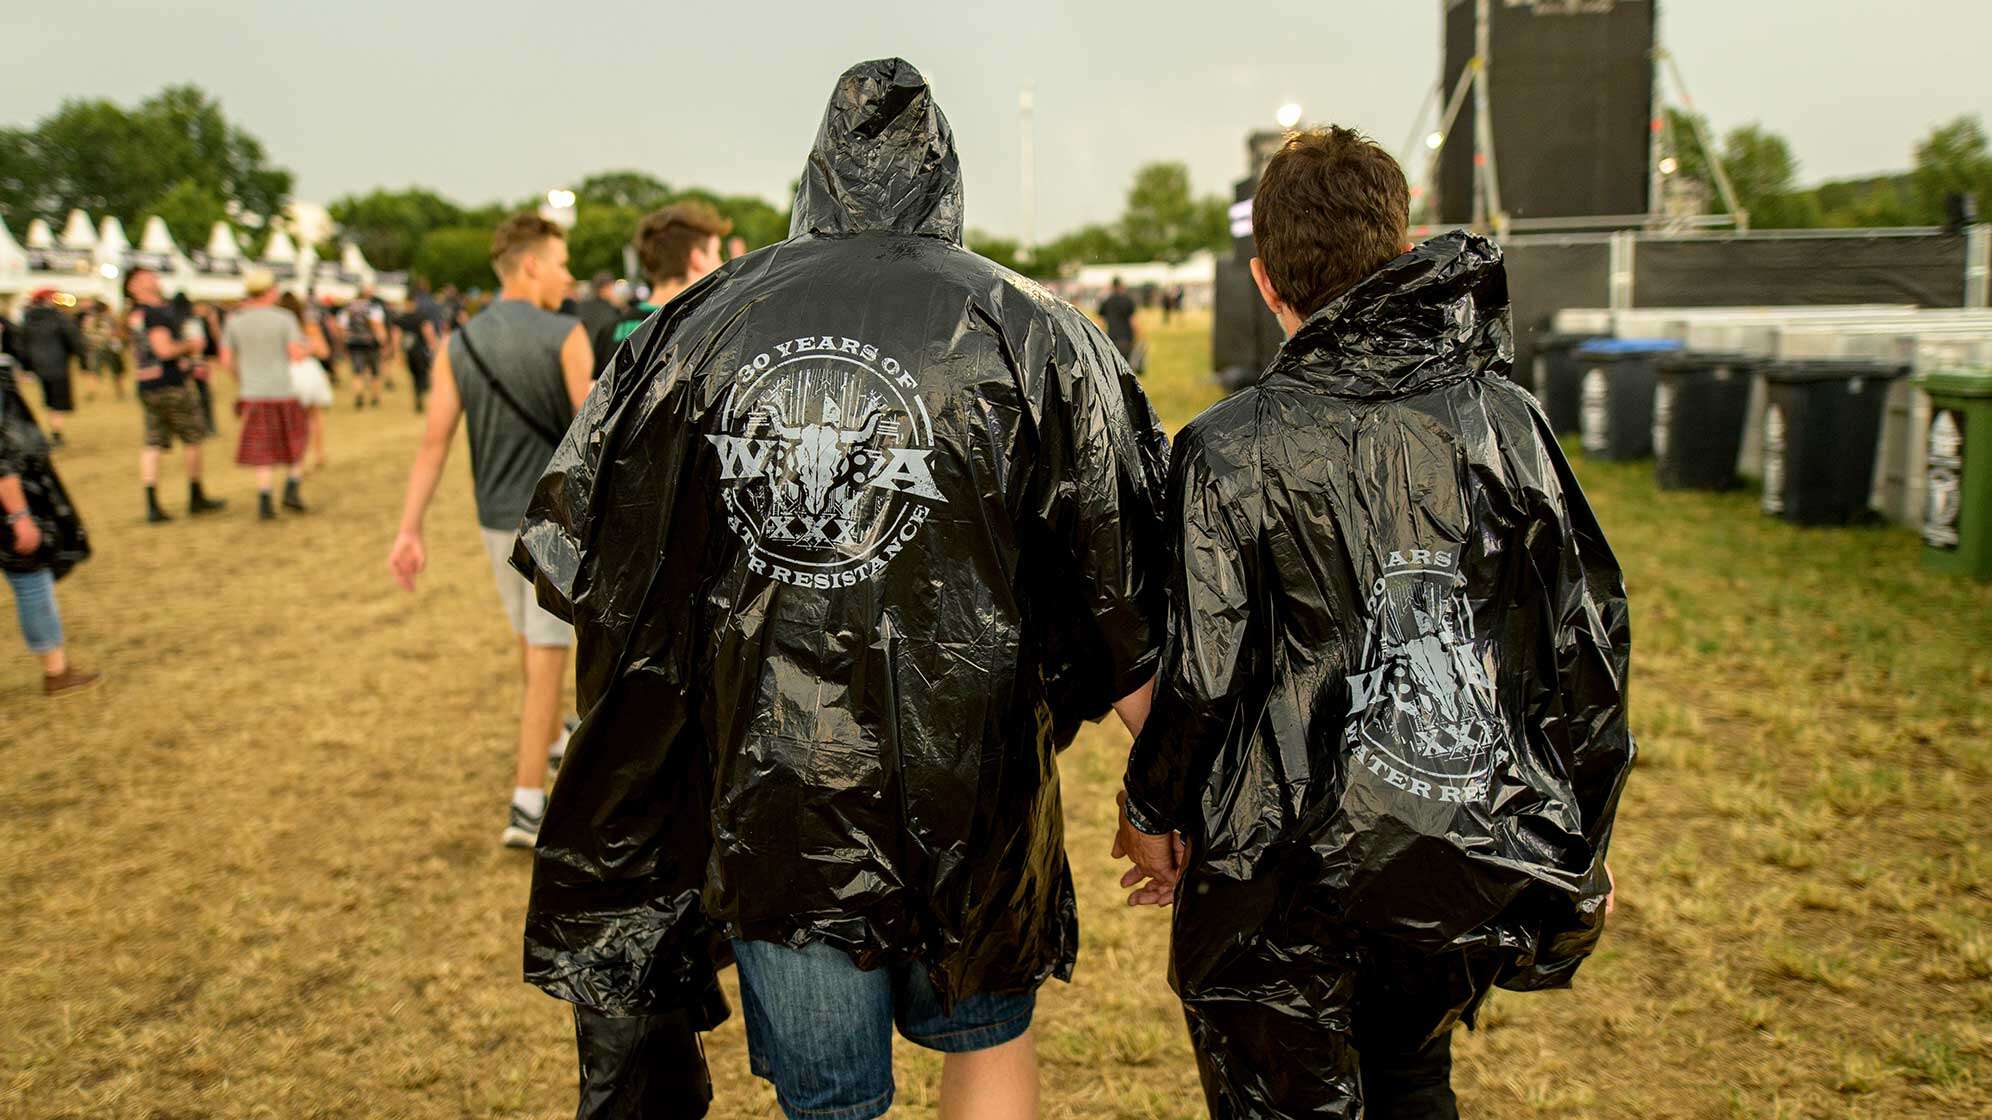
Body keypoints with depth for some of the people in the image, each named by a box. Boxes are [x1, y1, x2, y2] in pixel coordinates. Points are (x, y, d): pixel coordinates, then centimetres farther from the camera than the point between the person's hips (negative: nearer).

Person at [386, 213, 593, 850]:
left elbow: (433, 443, -4)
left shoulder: (458, 345, 0)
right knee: (546, 657, -2)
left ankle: (551, 739, 48)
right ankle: (527, 805, -5)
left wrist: (409, 532, -4)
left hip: (496, 518, 6)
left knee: (531, 635, 27)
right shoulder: (566, 337, -15)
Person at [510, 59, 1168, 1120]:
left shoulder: (699, 326, 0)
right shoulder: (1032, 336, -5)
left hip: (764, 798, 1)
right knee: (987, 1035, 25)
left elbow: (576, 557, 6)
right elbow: (1127, 604, -4)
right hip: (965, 790, -1)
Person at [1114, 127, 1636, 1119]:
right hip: (1473, 862, 4)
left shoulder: (1232, 449, -15)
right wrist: (1582, 839, 14)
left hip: (1288, 885, -4)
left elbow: (1199, 673, -15)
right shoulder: (1503, 418, -3)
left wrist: (1152, 813, 5)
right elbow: (1590, 635, 1)